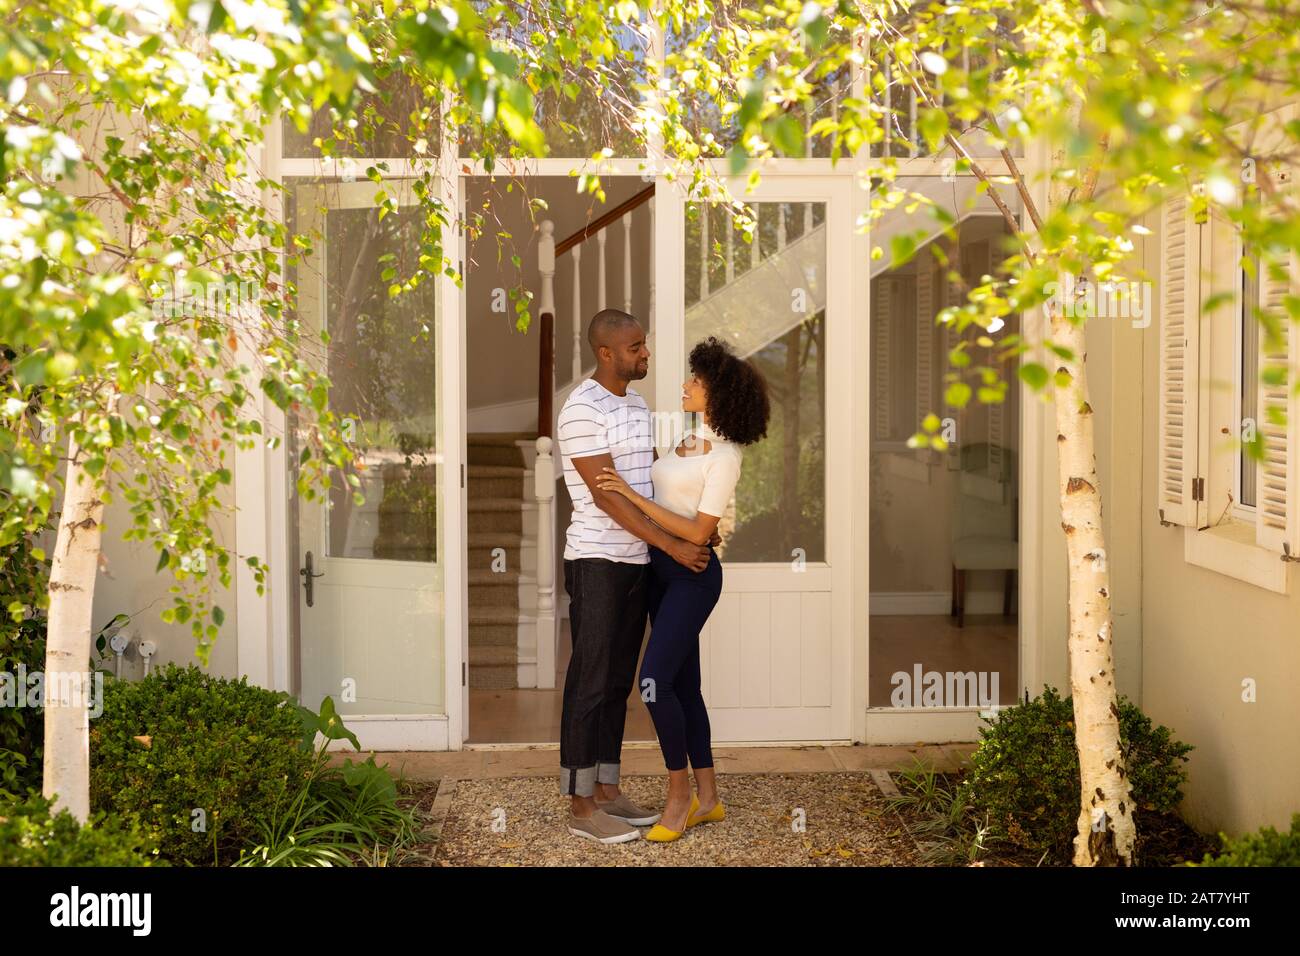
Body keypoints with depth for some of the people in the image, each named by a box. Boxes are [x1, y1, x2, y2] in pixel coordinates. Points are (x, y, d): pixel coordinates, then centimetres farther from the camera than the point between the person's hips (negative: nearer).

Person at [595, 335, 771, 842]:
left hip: (692, 575, -9)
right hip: (662, 570, 9)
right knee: (683, 684, 10)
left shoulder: (724, 456, -17)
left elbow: (698, 532, -21)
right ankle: (708, 799, 18)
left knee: (655, 681, -14)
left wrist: (631, 495, -22)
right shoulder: (691, 438, 9)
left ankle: (679, 792, 4)